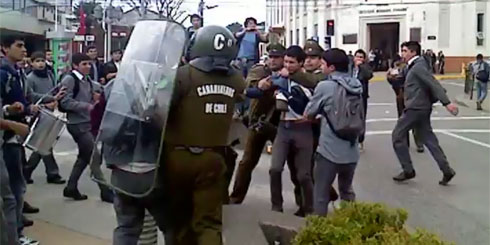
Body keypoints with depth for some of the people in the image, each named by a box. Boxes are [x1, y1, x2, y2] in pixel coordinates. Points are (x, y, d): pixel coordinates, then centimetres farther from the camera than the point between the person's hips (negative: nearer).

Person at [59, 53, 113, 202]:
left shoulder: (87, 81, 13)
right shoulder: (69, 79, -11)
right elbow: (65, 102, -20)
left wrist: (96, 99, 2)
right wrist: (88, 106, -26)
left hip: (88, 122, 9)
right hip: (77, 124, -9)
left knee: (84, 156, 15)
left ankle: (71, 188, 26)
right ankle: (105, 191, 2)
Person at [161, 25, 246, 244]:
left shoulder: (184, 75, -16)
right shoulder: (236, 80, -2)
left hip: (179, 156, -2)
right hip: (212, 157, 2)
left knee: (179, 217, 17)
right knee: (208, 221, 6)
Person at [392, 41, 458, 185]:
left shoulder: (418, 66, -14)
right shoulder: (415, 67, 16)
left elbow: (433, 84, -23)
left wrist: (446, 103, -30)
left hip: (416, 108, -10)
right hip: (421, 107, 10)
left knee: (397, 135, -1)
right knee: (429, 139, 9)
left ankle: (408, 170, 4)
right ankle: (446, 171, 7)